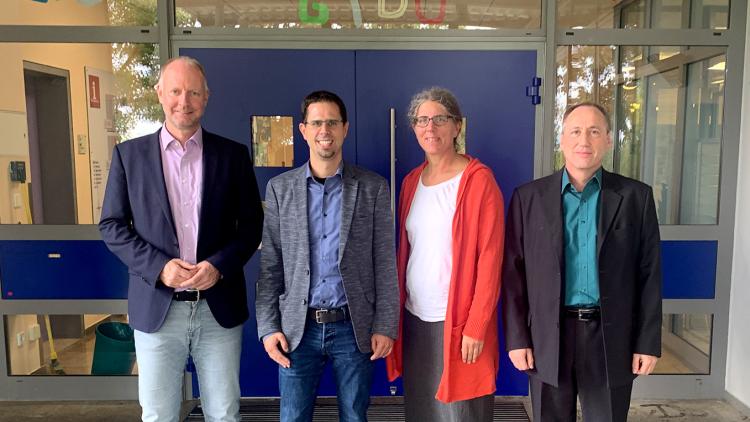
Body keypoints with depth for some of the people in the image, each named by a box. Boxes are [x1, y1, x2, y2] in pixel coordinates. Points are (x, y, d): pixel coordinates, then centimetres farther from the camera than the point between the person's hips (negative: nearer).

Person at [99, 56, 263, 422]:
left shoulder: (233, 154, 3)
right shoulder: (129, 154, 3)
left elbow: (252, 224, 3)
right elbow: (111, 225, 3)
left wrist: (219, 265, -13)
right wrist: (159, 266, -12)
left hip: (220, 308, 0)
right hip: (156, 308, 0)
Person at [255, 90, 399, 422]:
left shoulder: (373, 188, 0)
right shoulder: (279, 188, 3)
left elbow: (385, 264, -1)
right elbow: (269, 265, 4)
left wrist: (385, 327, -5)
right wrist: (268, 327, -2)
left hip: (354, 328, -1)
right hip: (297, 329, 1)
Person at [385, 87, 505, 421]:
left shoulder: (479, 180, -9)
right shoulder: (411, 181, 9)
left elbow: (490, 258, -12)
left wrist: (475, 327, -15)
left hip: (458, 322, -5)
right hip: (414, 317, 5)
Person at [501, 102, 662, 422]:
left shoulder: (636, 197, 1)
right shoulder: (529, 197, 0)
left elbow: (649, 274, 2)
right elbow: (514, 273, -1)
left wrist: (648, 342, -1)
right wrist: (517, 338, -4)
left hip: (611, 338, 0)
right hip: (548, 338, 0)